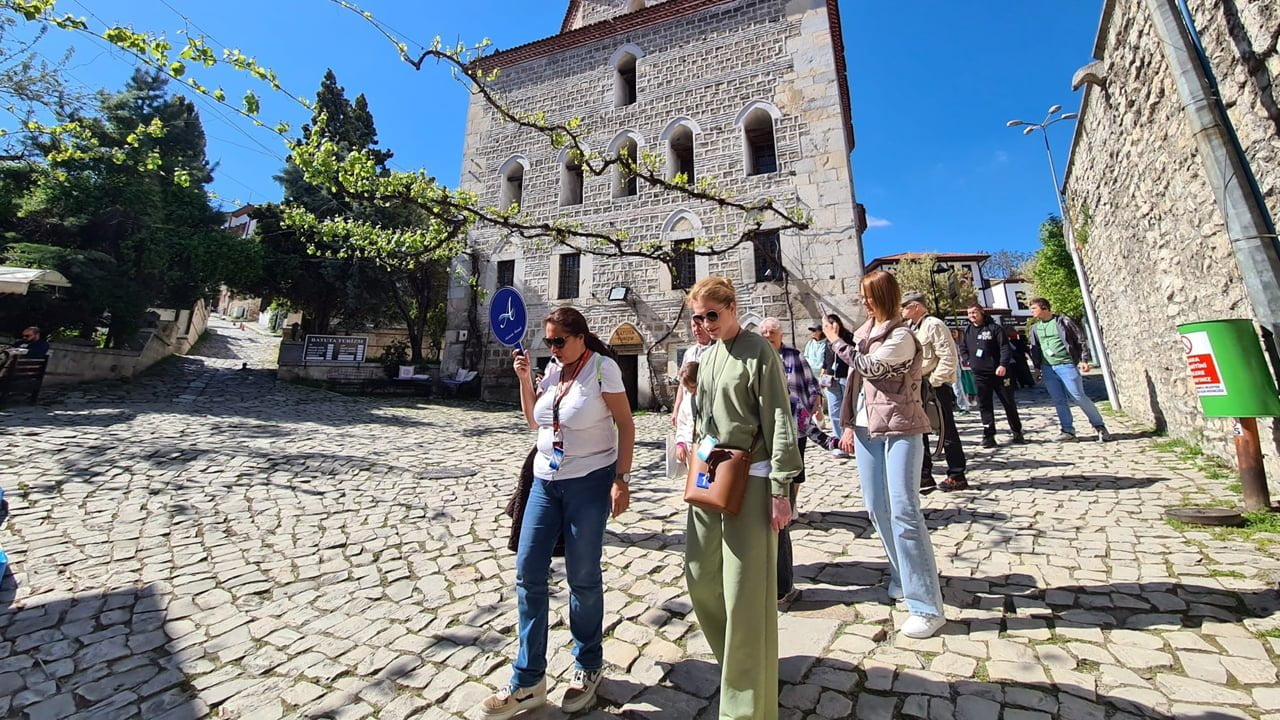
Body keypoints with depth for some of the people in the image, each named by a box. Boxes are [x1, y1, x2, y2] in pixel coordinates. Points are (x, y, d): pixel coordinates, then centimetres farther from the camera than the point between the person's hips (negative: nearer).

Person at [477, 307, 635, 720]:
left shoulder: (602, 367, -11)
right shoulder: (553, 369, 7)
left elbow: (625, 424, -11)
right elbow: (534, 420, 15)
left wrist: (621, 479, -16)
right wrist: (524, 378, 4)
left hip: (589, 482, -6)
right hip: (546, 480, 7)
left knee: (583, 578, 7)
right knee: (528, 573, 7)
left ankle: (588, 668, 32)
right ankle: (528, 680, 24)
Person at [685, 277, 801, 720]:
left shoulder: (759, 352, -8)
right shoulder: (708, 355, 12)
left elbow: (779, 423, -12)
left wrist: (780, 490, -15)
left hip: (749, 479, -7)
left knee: (746, 595, 1)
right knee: (701, 581, 16)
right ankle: (735, 662, 42)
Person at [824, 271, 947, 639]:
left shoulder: (902, 336, -11)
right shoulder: (864, 332, 11)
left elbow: (867, 367, -17)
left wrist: (837, 341, -4)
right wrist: (849, 423, 10)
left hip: (900, 428, -7)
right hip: (867, 429, 7)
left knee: (903, 510, -10)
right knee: (877, 509, 12)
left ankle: (927, 606, 1)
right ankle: (903, 578, 31)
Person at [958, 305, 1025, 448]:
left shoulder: (994, 328, -4)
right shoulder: (968, 331, 11)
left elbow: (1005, 347, -11)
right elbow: (962, 348, 22)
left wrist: (1003, 364, -22)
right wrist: (967, 360, 5)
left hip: (998, 372, -4)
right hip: (979, 374, 4)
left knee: (1009, 403, 7)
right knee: (984, 405, 3)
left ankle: (1017, 433, 21)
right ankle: (989, 435, 6)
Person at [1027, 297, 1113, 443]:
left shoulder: (1063, 321, -3)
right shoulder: (1035, 328, 12)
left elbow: (1080, 339, -3)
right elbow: (1035, 349, 17)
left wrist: (1084, 360, -10)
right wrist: (1037, 367, 12)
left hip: (1066, 365, -5)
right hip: (1047, 369, 5)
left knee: (1078, 397, -4)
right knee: (1059, 401, 7)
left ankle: (1099, 426, 12)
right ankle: (1068, 430, 14)